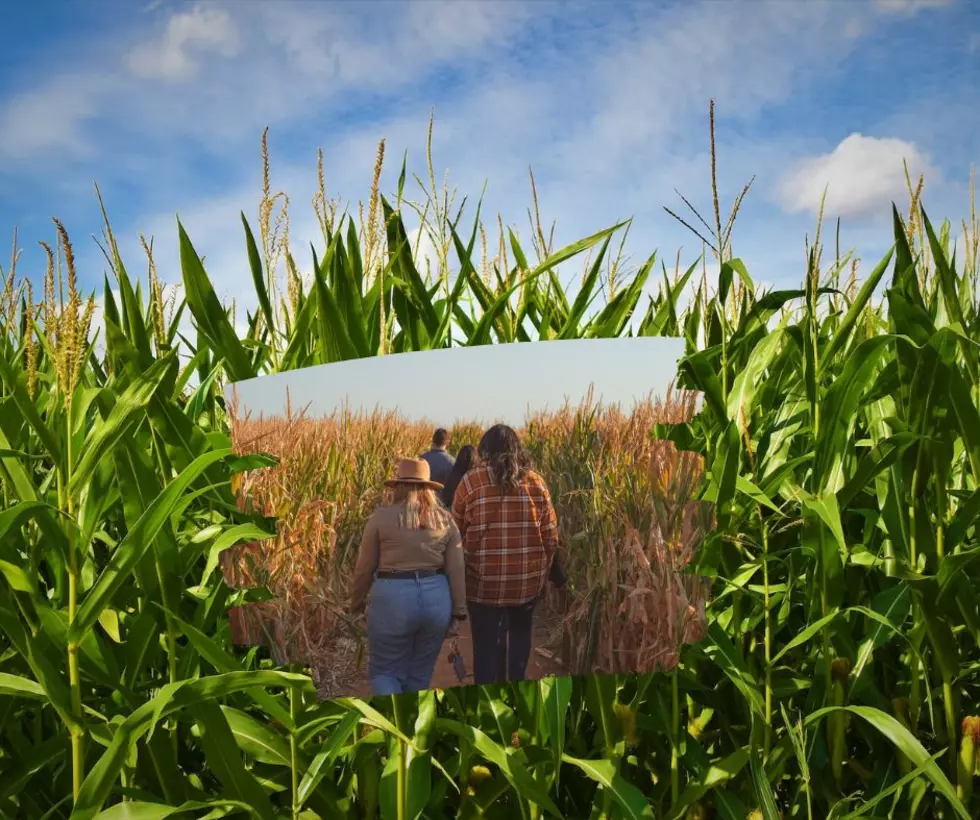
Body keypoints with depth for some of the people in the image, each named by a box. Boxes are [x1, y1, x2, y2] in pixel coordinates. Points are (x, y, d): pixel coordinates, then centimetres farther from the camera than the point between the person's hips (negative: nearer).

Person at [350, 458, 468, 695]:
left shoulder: (382, 517, -3)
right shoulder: (445, 519, 4)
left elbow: (365, 567, 2)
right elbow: (457, 570, 2)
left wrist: (357, 602, 16)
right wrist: (458, 612, 8)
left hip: (392, 597, -3)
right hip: (436, 597, 3)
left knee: (385, 672, 11)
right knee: (420, 674, 18)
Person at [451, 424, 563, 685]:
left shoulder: (471, 482, -4)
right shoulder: (536, 482, 0)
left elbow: (456, 535, 2)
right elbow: (551, 536, 3)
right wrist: (544, 572, 16)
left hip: (483, 581, -2)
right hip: (527, 580, 2)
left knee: (486, 646, 10)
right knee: (520, 634, 25)